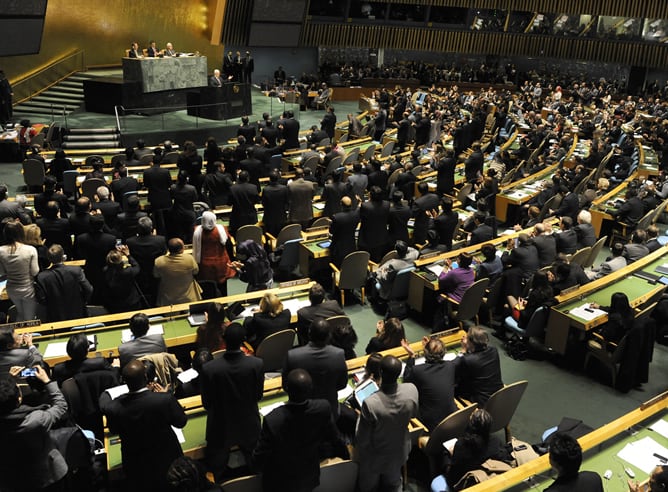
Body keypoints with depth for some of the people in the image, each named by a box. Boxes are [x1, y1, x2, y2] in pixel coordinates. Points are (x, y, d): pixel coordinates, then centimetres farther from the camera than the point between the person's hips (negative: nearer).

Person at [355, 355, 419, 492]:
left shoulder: (370, 403, -41)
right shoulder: (412, 390, -29)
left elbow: (362, 438, -25)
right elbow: (413, 414, -6)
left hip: (374, 458, -3)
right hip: (399, 452, 4)